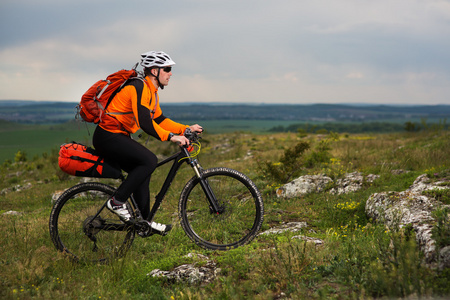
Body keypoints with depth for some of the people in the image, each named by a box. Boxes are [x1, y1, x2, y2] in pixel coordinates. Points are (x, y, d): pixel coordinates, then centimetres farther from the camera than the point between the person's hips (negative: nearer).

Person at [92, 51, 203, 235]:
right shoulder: (140, 87, -19)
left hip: (118, 137, 11)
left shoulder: (151, 91, 14)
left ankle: (145, 220, 17)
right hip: (108, 137, -11)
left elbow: (159, 120, 19)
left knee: (141, 171, 12)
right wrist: (171, 136, -34)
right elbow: (144, 122, -30)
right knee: (149, 161, -21)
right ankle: (117, 202, -11)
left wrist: (186, 129, 10)